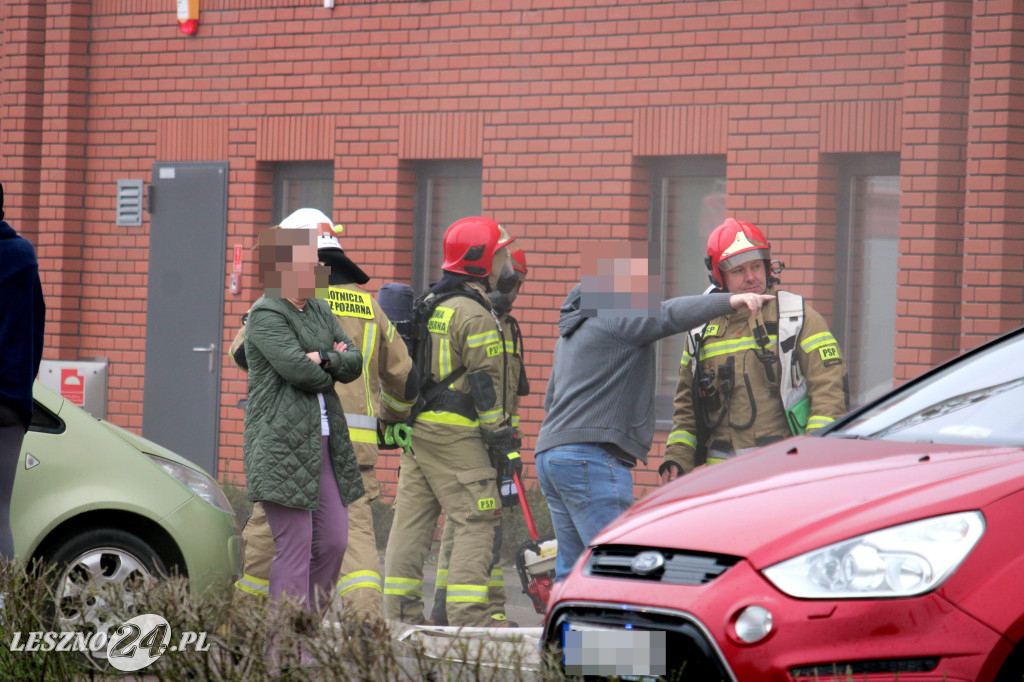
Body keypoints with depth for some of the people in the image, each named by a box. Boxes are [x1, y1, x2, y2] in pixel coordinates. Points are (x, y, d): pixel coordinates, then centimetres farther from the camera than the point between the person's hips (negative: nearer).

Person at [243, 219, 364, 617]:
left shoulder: (319, 311, 18)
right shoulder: (265, 316, -8)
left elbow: (354, 363, 10)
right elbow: (295, 368, -20)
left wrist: (323, 359, -11)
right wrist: (332, 370, -1)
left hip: (323, 444, 8)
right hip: (283, 446, -8)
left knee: (334, 540, 5)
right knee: (294, 550, -8)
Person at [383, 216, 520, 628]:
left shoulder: (428, 306, 17)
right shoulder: (475, 314, -11)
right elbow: (487, 382, -14)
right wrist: (503, 443, -11)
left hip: (415, 427, 9)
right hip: (456, 434, -9)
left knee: (412, 520, 9)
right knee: (475, 523, -8)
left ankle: (401, 613, 11)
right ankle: (469, 617, -14)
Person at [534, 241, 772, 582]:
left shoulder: (572, 331, 27)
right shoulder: (616, 317, -5)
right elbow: (668, 315, -22)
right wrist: (729, 301, -33)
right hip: (592, 457, -10)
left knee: (573, 565, 10)